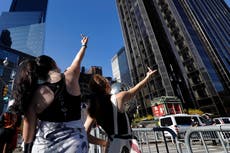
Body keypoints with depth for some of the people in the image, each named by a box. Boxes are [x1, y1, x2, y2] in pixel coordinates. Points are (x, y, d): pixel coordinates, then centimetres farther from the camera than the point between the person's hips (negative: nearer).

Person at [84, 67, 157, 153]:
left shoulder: (92, 109, -2)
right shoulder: (117, 98, -12)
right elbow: (135, 89, 4)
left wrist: (103, 143, 1)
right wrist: (148, 77, 19)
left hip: (112, 143, 4)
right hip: (125, 142, -4)